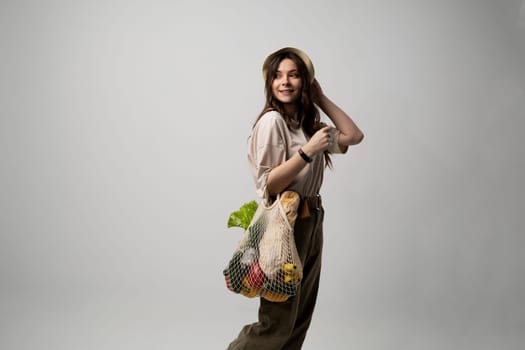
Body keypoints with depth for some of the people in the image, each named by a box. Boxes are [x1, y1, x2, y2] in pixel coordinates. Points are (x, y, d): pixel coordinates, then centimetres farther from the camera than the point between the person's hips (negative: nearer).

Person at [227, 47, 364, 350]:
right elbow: (268, 185, -19)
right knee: (277, 324, -4)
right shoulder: (272, 120, -14)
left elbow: (353, 136, 8)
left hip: (311, 223, 8)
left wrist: (321, 98, 6)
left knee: (300, 320, 14)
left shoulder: (307, 122, 10)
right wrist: (308, 151, -26)